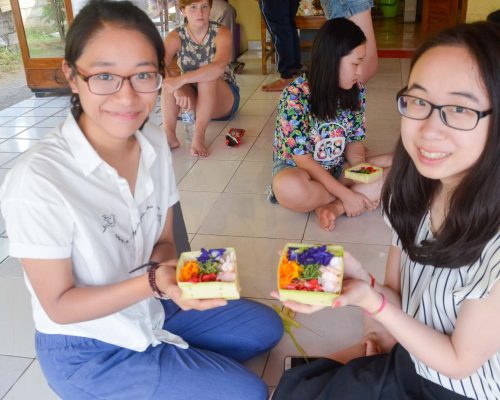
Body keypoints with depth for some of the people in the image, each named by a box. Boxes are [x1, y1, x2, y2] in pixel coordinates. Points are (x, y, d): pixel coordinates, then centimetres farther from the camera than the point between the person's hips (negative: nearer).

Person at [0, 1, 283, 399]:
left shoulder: (155, 144, -10)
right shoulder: (37, 180, -30)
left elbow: (164, 242, 1)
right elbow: (58, 306, -21)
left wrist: (168, 267, -22)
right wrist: (154, 282, -34)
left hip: (151, 309, 6)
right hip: (87, 351, -6)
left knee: (266, 326, 15)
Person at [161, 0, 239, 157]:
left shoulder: (221, 33, -19)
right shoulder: (176, 36, -11)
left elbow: (219, 67, -39)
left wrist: (181, 80, -45)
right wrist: (178, 89, -44)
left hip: (224, 99, -2)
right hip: (191, 98, 3)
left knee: (207, 77, -33)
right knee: (169, 79, -25)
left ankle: (199, 136, -34)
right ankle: (169, 135, -31)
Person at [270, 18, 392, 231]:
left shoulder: (355, 90, -6)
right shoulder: (295, 95, -24)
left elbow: (355, 140, 0)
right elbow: (303, 160, -23)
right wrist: (346, 194, -27)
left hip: (338, 168, 6)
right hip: (296, 169, -5)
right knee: (288, 187, -41)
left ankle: (333, 207, -22)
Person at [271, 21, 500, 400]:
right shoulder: (412, 191, -11)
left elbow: (459, 362, -18)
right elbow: (397, 296, -1)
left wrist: (368, 299, -30)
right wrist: (360, 281, -23)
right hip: (409, 362, 5)